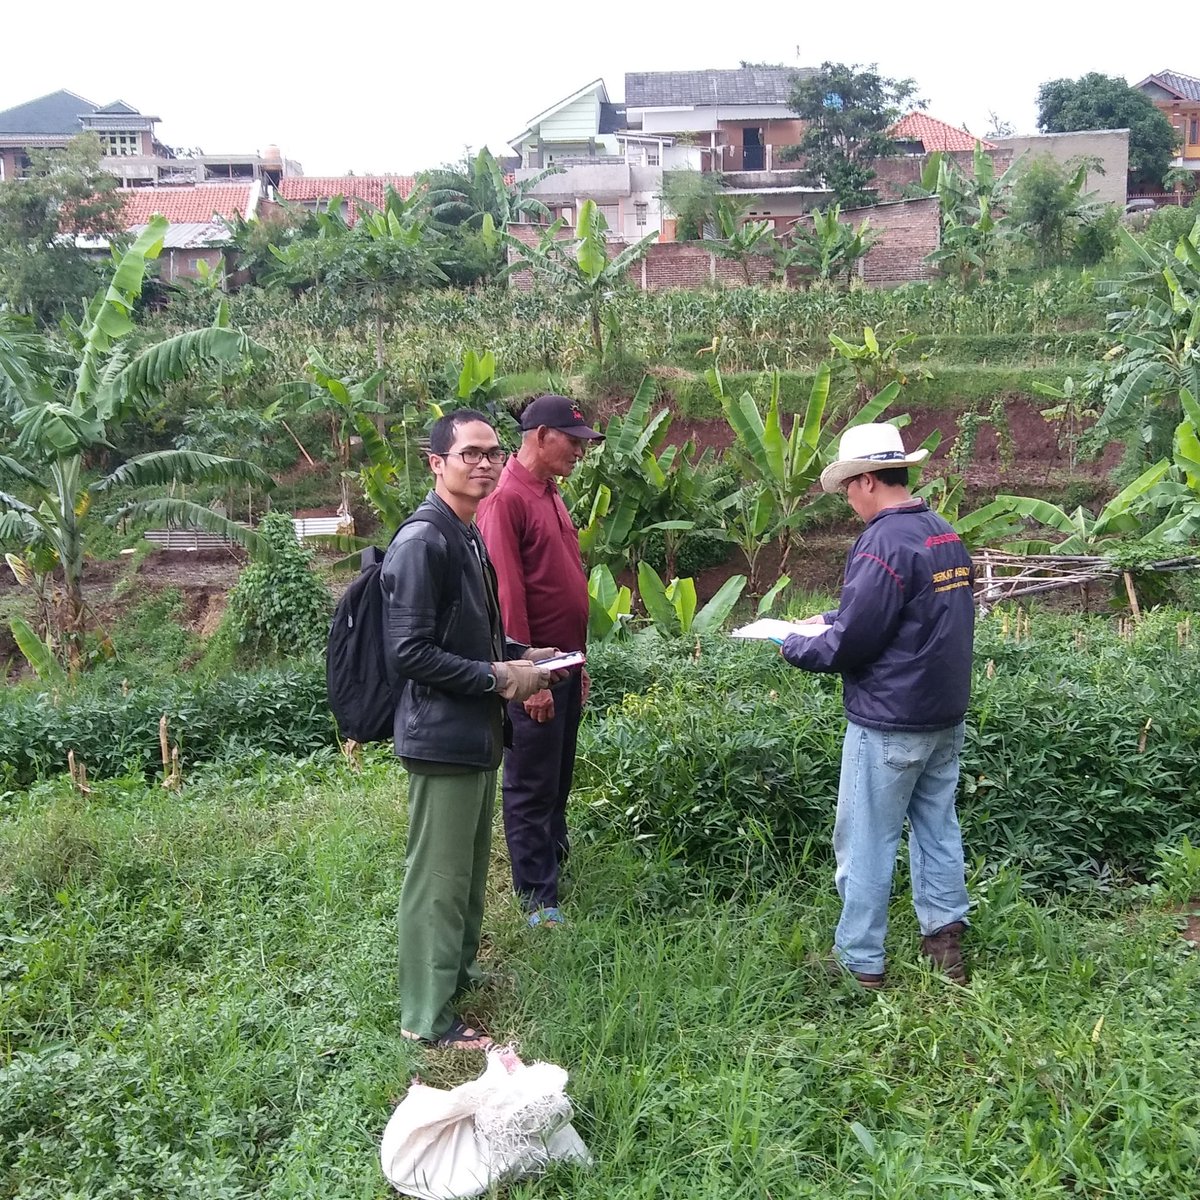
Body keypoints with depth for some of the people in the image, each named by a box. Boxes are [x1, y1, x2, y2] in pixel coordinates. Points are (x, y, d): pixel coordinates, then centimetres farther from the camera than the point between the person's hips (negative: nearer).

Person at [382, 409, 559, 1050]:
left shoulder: (469, 537, 12)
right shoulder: (421, 542, -19)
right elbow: (408, 654, -23)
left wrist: (519, 655, 8)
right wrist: (498, 678, -18)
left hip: (477, 733, 10)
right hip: (442, 736, -10)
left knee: (470, 868, 22)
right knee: (437, 877, 0)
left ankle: (459, 969, 39)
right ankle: (427, 1016, 13)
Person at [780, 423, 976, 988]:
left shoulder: (884, 543, -21)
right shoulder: (946, 535, 7)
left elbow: (850, 644, -20)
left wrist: (796, 647, -2)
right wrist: (831, 619, 17)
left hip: (889, 724, -9)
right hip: (946, 716, 9)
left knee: (865, 842, 3)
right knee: (937, 826, 17)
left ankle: (859, 961, 12)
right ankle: (945, 937, 24)